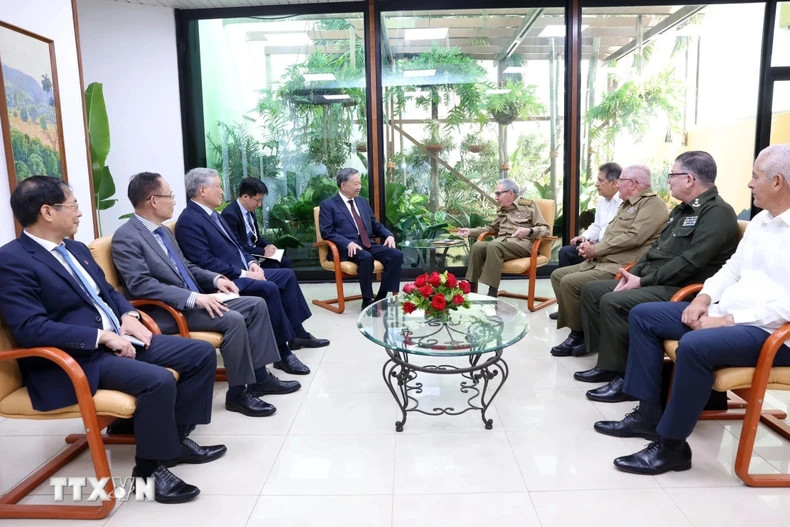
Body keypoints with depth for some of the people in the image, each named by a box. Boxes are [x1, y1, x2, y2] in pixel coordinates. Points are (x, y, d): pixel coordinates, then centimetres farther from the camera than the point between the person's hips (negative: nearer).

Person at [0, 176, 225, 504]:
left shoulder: (76, 249, 15)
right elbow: (30, 328, -22)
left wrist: (128, 316, 1)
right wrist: (102, 336, -23)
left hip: (118, 338, 9)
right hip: (76, 358, -9)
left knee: (201, 353, -1)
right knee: (158, 380, -32)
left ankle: (177, 437, 12)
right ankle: (150, 467, -8)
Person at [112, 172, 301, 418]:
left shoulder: (163, 230, 16)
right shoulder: (126, 237, -12)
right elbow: (141, 285, -23)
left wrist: (215, 278, 5)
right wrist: (194, 298, -28)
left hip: (193, 301, 9)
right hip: (165, 311, -9)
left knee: (257, 304, -1)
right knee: (233, 319, -28)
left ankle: (260, 376, 4)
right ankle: (238, 393, -12)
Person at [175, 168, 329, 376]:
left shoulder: (214, 215, 16)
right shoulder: (188, 221, -15)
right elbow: (206, 263, -22)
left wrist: (251, 262, 3)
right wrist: (243, 274, -20)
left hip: (241, 272, 11)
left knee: (287, 275, 8)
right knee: (268, 288, -30)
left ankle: (297, 333, 14)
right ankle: (282, 352, -20)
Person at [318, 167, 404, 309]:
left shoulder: (362, 201, 21)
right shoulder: (328, 204, 2)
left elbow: (375, 224, 24)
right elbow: (327, 232, -8)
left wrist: (389, 235, 2)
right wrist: (348, 243, -23)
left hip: (369, 244, 6)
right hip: (348, 248, -6)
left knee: (396, 255, -18)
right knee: (366, 257, -37)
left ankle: (381, 298, -15)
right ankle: (367, 301, -23)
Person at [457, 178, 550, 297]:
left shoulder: (528, 205, 6)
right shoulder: (501, 211, 24)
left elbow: (545, 229, 1)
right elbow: (491, 228, 38)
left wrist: (529, 231, -20)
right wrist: (470, 231, 26)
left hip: (522, 244, -5)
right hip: (501, 242, 5)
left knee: (494, 246, -36)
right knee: (477, 246, -26)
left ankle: (492, 293, -38)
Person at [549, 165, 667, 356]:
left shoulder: (652, 204, -9)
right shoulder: (627, 204, 22)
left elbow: (634, 237, -22)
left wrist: (596, 249, -15)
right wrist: (591, 247, 2)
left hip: (621, 267, -11)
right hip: (602, 261, 11)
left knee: (570, 282, -24)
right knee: (558, 275, 3)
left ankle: (580, 335, -5)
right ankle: (576, 329, 3)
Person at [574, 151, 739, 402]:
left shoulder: (717, 212, -14)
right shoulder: (682, 210, 18)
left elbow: (690, 262, -23)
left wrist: (643, 281, -19)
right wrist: (633, 274, 4)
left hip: (681, 290, -10)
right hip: (652, 282, 10)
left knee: (613, 302, -28)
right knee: (592, 290, 4)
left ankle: (625, 378, -15)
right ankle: (608, 361, 7)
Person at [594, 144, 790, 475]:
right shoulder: (760, 220, 15)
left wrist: (728, 320, -22)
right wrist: (704, 298, 1)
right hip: (725, 313, 10)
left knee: (695, 345, -36)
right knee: (643, 315, 3)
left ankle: (671, 446, -17)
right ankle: (648, 413, 6)